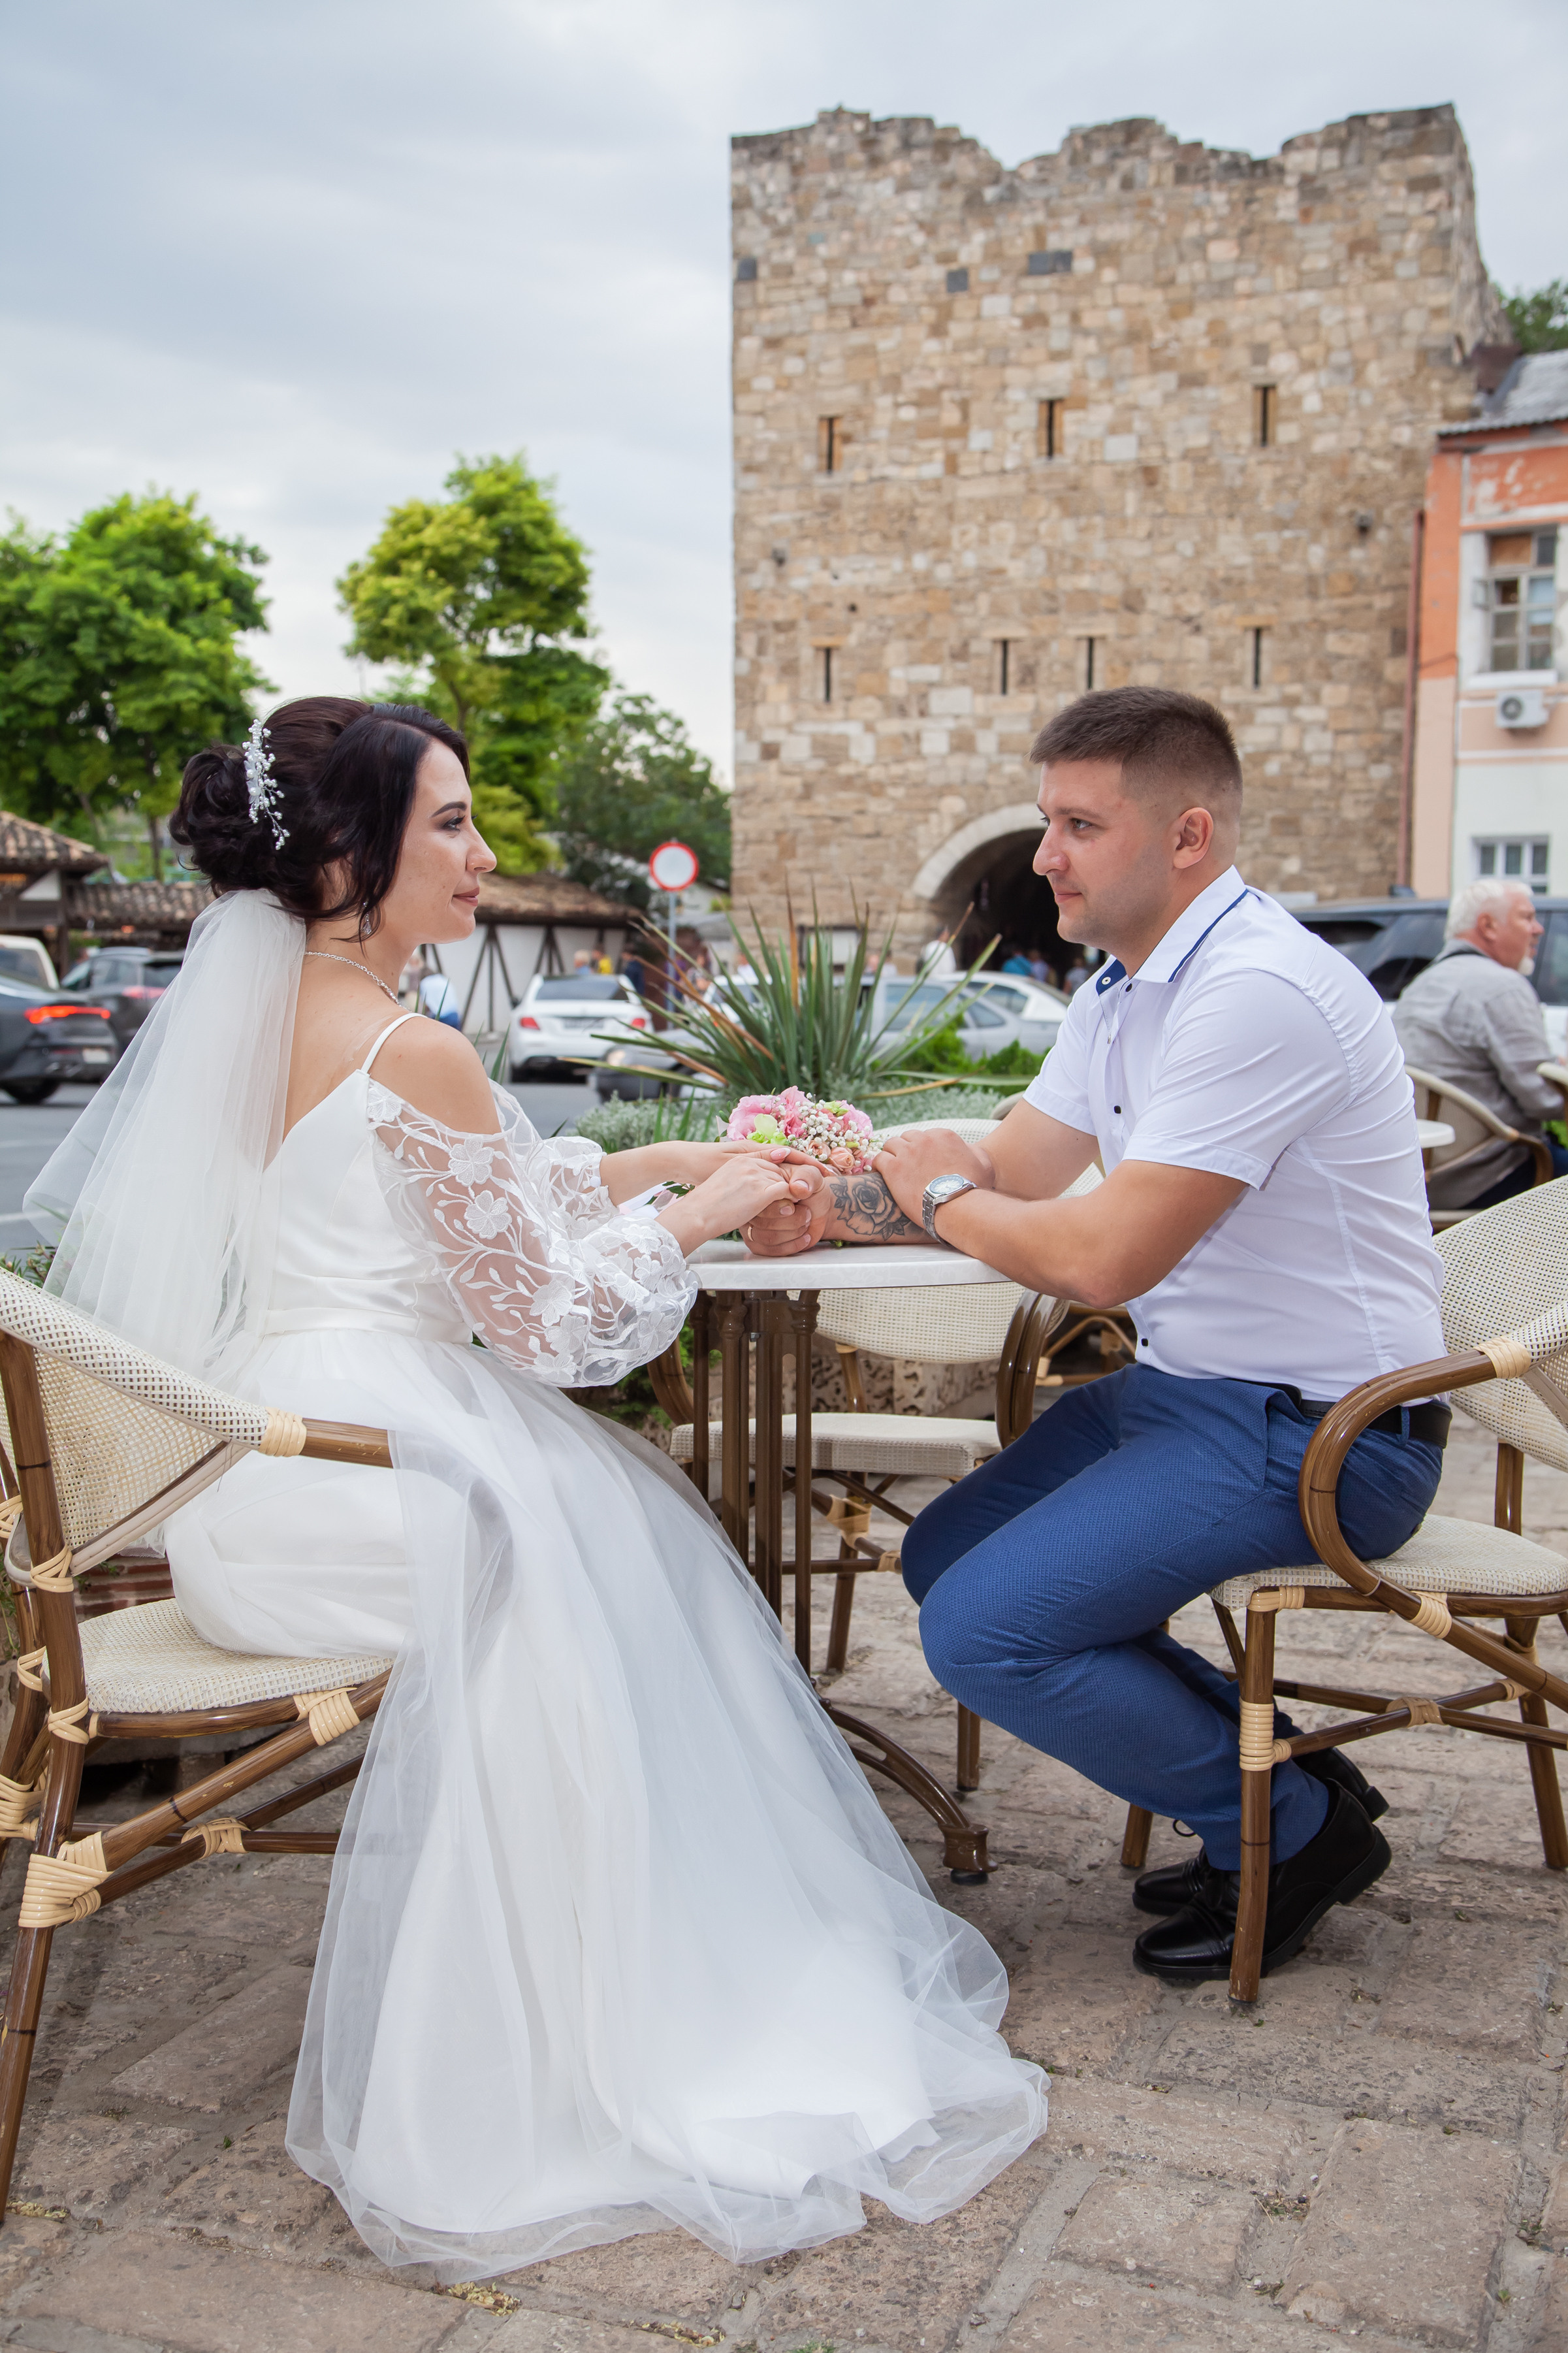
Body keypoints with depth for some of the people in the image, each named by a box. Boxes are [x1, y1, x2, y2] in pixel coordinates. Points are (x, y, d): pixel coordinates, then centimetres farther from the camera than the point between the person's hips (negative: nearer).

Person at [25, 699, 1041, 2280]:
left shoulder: (263, 1016, 11)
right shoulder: (410, 1054, -17)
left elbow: (490, 1191, 19)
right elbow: (546, 1318, -13)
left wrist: (675, 1160, 14)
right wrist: (698, 1213, 0)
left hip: (258, 1472, 9)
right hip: (359, 1482, -9)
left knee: (623, 1502, 16)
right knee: (626, 1552, 5)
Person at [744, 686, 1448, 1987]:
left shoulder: (1256, 992, -23)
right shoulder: (1125, 990, 10)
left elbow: (1102, 1257, -26)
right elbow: (1007, 1174, 11)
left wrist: (938, 1199, -7)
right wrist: (822, 1210, -6)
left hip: (1317, 1436, -10)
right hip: (1186, 1387, 10)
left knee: (986, 1630, -17)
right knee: (945, 1558, 10)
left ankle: (1288, 1832, 5)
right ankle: (1281, 1767, 15)